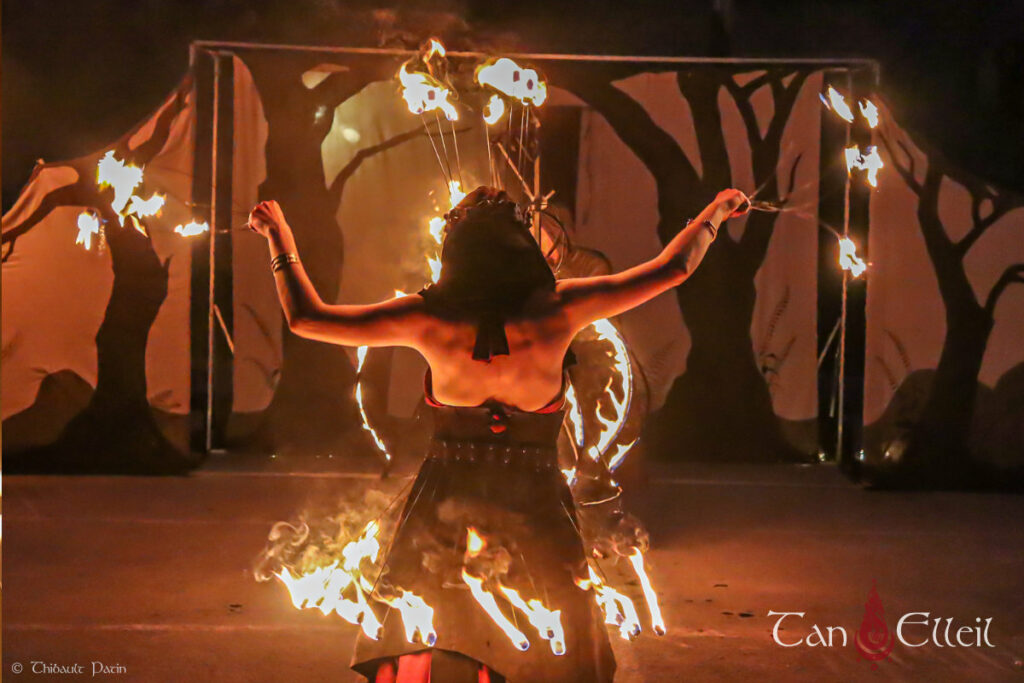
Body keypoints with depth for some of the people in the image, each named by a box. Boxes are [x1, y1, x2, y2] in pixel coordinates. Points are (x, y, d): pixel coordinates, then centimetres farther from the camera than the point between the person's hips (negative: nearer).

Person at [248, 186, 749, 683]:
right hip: (535, 517, 0)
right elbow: (672, 268, -3)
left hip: (443, 519, 1)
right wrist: (717, 210, 13)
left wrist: (279, 237, 10)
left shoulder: (430, 321, -12)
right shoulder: (557, 314, -12)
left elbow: (305, 318, -4)